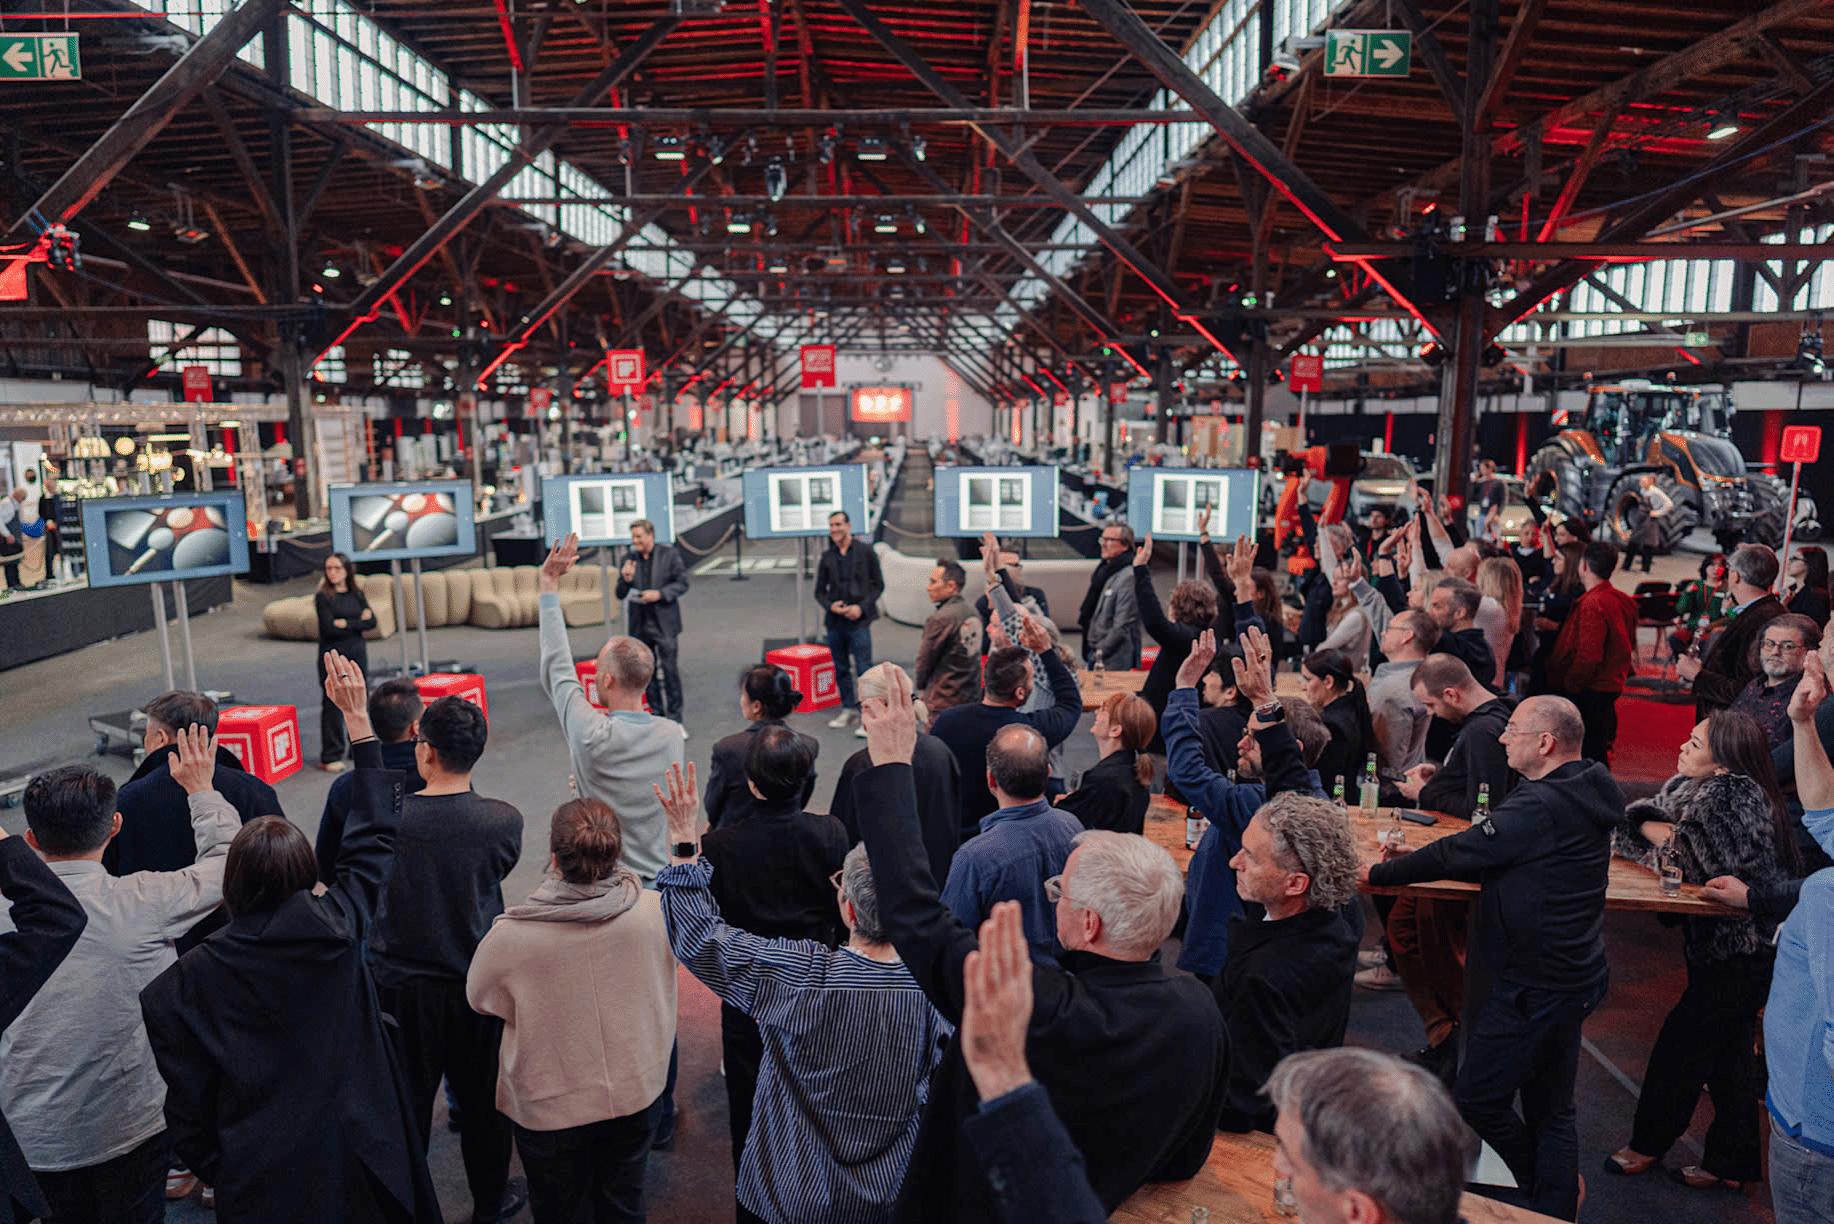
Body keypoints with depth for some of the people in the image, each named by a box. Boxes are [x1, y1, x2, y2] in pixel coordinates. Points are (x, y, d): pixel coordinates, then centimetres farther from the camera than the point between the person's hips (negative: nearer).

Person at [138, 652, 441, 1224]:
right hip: (359, 1151, 0)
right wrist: (357, 717, 4)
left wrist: (206, 1167, 13)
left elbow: (188, 1100, -6)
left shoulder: (188, 980, -13)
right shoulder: (336, 930, -14)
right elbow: (373, 836, -1)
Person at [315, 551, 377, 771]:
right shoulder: (323, 597, -3)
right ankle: (331, 757, -1)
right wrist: (359, 623, -9)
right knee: (333, 705, -6)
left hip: (357, 654, 4)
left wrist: (347, 624, -11)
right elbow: (329, 628, -13)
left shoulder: (357, 595, 11)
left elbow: (372, 621, 0)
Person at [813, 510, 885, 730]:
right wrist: (830, 606, -7)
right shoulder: (827, 557, 9)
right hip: (835, 621, 4)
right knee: (841, 669, 10)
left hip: (858, 620, -4)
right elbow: (819, 591, 13)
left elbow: (878, 585, 3)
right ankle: (849, 710, 22)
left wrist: (862, 607, -10)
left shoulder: (865, 551, 1)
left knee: (864, 669, -8)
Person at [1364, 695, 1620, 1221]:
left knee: (1478, 1099, 5)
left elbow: (1461, 852, -19)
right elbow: (1494, 854, 15)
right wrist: (1423, 858, 9)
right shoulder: (1582, 794, 8)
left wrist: (1380, 873, -6)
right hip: (1569, 975, 10)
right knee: (1550, 1107, 19)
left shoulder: (1541, 807, -24)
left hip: (1533, 987, -10)